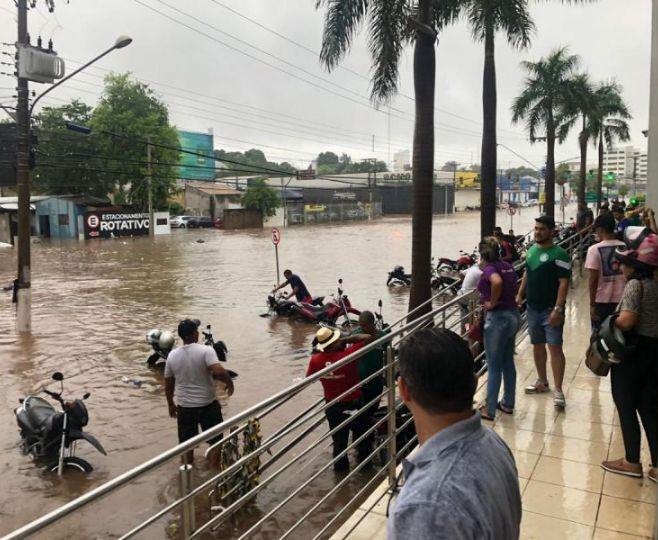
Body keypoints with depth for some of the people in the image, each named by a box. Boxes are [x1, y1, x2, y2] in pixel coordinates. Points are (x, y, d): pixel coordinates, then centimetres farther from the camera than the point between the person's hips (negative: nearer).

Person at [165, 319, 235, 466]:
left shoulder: (172, 355, -3)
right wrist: (229, 383, -11)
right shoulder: (206, 351, -16)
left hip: (184, 407, 4)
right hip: (207, 405, -4)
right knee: (215, 441, 15)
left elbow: (168, 384, 5)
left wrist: (171, 404, 18)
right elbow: (219, 371, -30)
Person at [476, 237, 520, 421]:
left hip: (498, 318, -8)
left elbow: (497, 282, -35)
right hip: (513, 315, 8)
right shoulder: (508, 266, 8)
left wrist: (492, 302, -22)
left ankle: (489, 410, 11)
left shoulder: (489, 268, -15)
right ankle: (508, 404, 30)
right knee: (508, 363, 18)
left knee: (494, 367, 1)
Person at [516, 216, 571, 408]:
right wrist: (520, 295, 15)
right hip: (533, 307, 7)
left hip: (551, 309, -7)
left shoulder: (559, 254, -13)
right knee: (537, 345, 15)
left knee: (555, 347, -8)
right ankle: (542, 382, 30)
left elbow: (564, 283, -17)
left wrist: (558, 309, -23)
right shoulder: (532, 249, 9)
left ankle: (558, 390, -3)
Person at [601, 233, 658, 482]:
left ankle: (632, 462, 19)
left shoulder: (635, 284, -15)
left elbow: (626, 321, -26)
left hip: (632, 352, -8)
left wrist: (609, 323, -10)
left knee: (626, 408, 8)